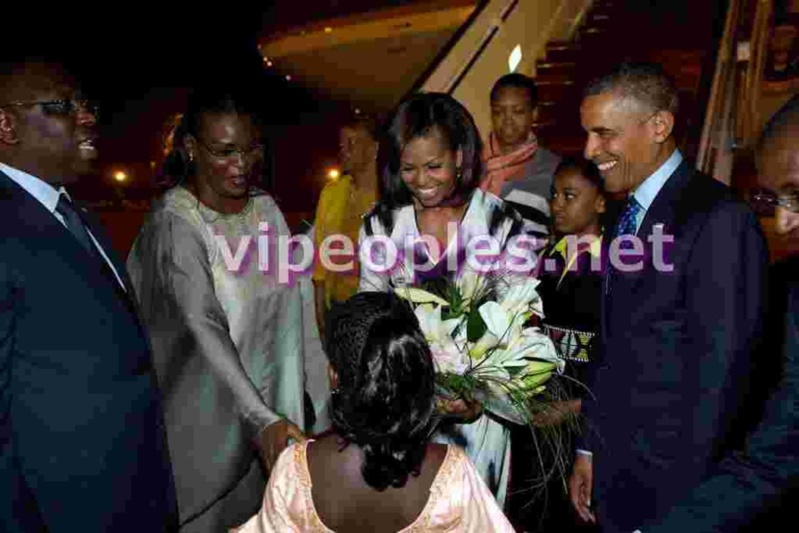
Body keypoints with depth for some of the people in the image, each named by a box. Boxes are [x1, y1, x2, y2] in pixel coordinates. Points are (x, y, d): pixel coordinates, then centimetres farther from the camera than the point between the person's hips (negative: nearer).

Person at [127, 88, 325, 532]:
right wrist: (261, 419, -32)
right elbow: (205, 329, -26)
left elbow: (287, 312, 0)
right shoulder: (174, 222, -18)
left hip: (266, 399, 5)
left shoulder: (265, 208, -1)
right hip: (206, 408, -5)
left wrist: (285, 411, -1)